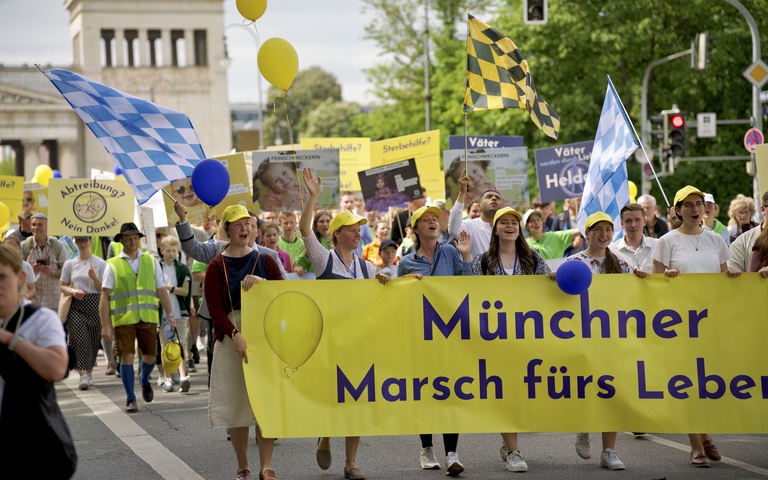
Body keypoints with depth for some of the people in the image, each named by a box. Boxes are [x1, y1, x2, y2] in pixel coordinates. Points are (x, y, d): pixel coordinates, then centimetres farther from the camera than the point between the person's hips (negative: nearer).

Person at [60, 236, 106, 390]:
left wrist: (94, 277, -16)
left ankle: (89, 372, 20)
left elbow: (103, 288, 3)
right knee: (80, 338, -14)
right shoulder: (69, 264, 10)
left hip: (95, 304, 0)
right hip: (76, 305, 0)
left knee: (93, 340, 3)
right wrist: (73, 291, -8)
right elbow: (63, 286, 12)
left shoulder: (100, 263, 5)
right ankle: (83, 375, -19)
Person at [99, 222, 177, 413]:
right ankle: (130, 399, 6)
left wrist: (170, 314, 6)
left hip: (148, 318, 2)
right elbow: (105, 297, 0)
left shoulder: (151, 261, 12)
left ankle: (144, 381, 39)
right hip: (123, 319, -2)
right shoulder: (113, 265, 3)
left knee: (150, 356, 6)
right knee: (127, 357, -6)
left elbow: (161, 290, 13)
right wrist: (105, 325, -6)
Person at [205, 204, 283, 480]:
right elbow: (215, 308, -8)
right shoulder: (217, 266, 0)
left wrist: (262, 282, -14)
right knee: (236, 403, 2)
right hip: (232, 338, -2)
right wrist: (236, 336, -22)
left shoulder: (265, 260, 8)